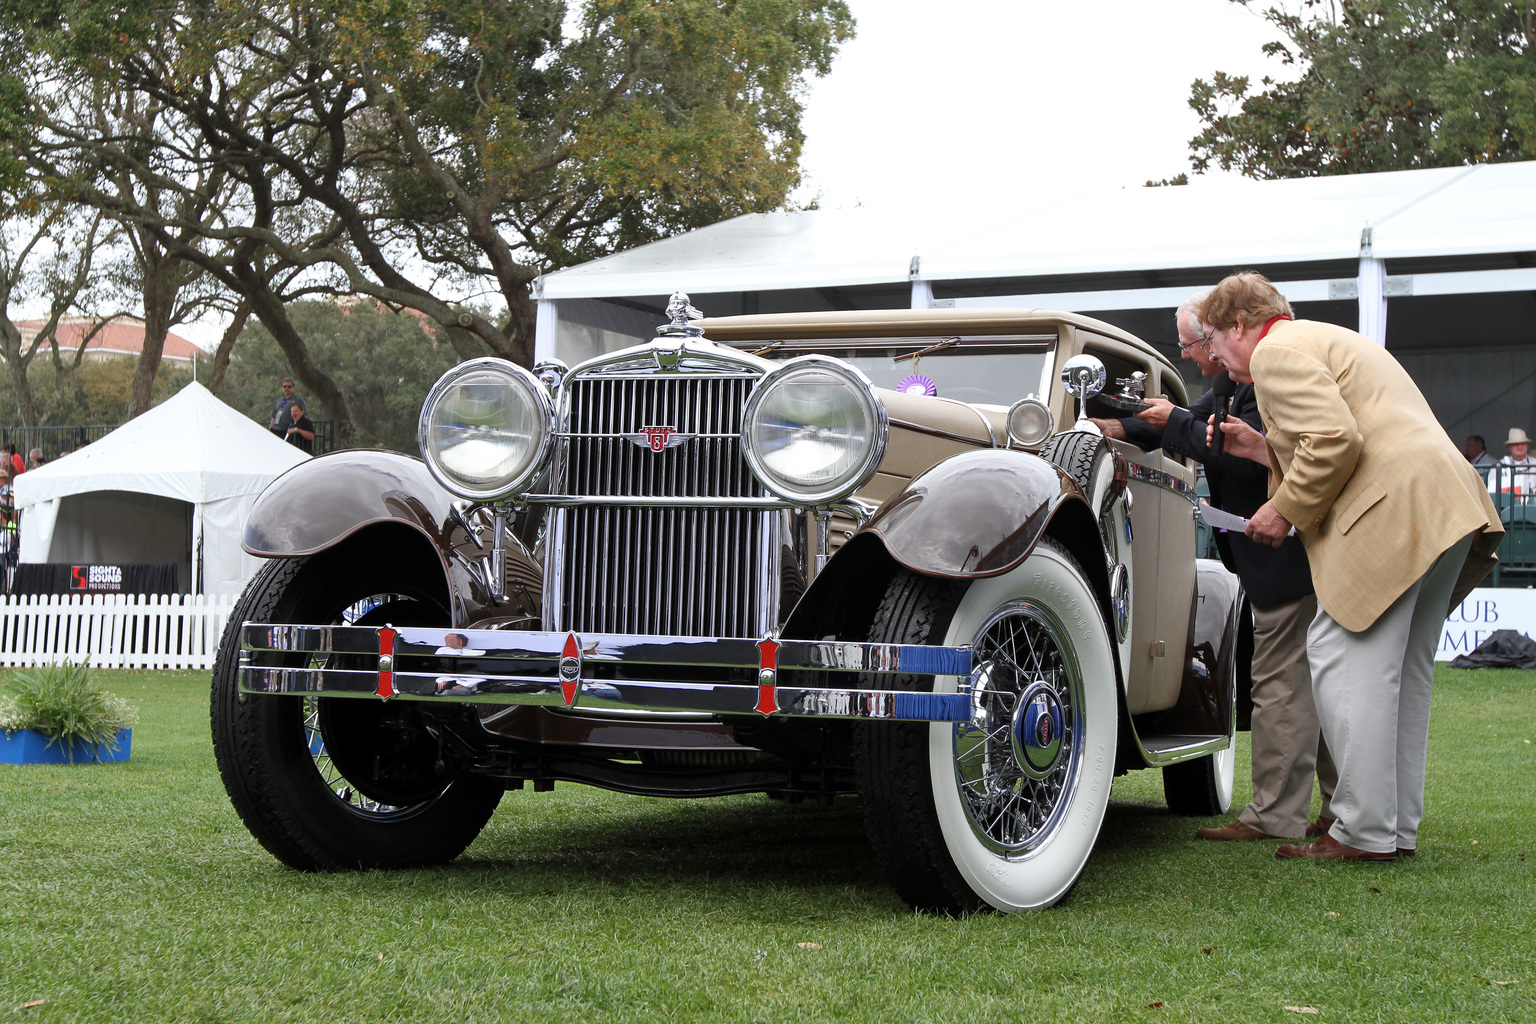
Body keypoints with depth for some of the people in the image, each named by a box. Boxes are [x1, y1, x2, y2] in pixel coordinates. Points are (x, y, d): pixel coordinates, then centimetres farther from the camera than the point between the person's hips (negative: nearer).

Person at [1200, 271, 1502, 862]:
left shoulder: (1276, 351, -2)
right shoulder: (1326, 341, 30)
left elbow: (1335, 440, -17)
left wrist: (1284, 512, -8)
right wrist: (1264, 448, 24)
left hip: (1394, 511, -10)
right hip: (1451, 505, 10)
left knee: (1344, 656, -8)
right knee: (1403, 671, 12)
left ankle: (1365, 831, -8)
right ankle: (1398, 828, 15)